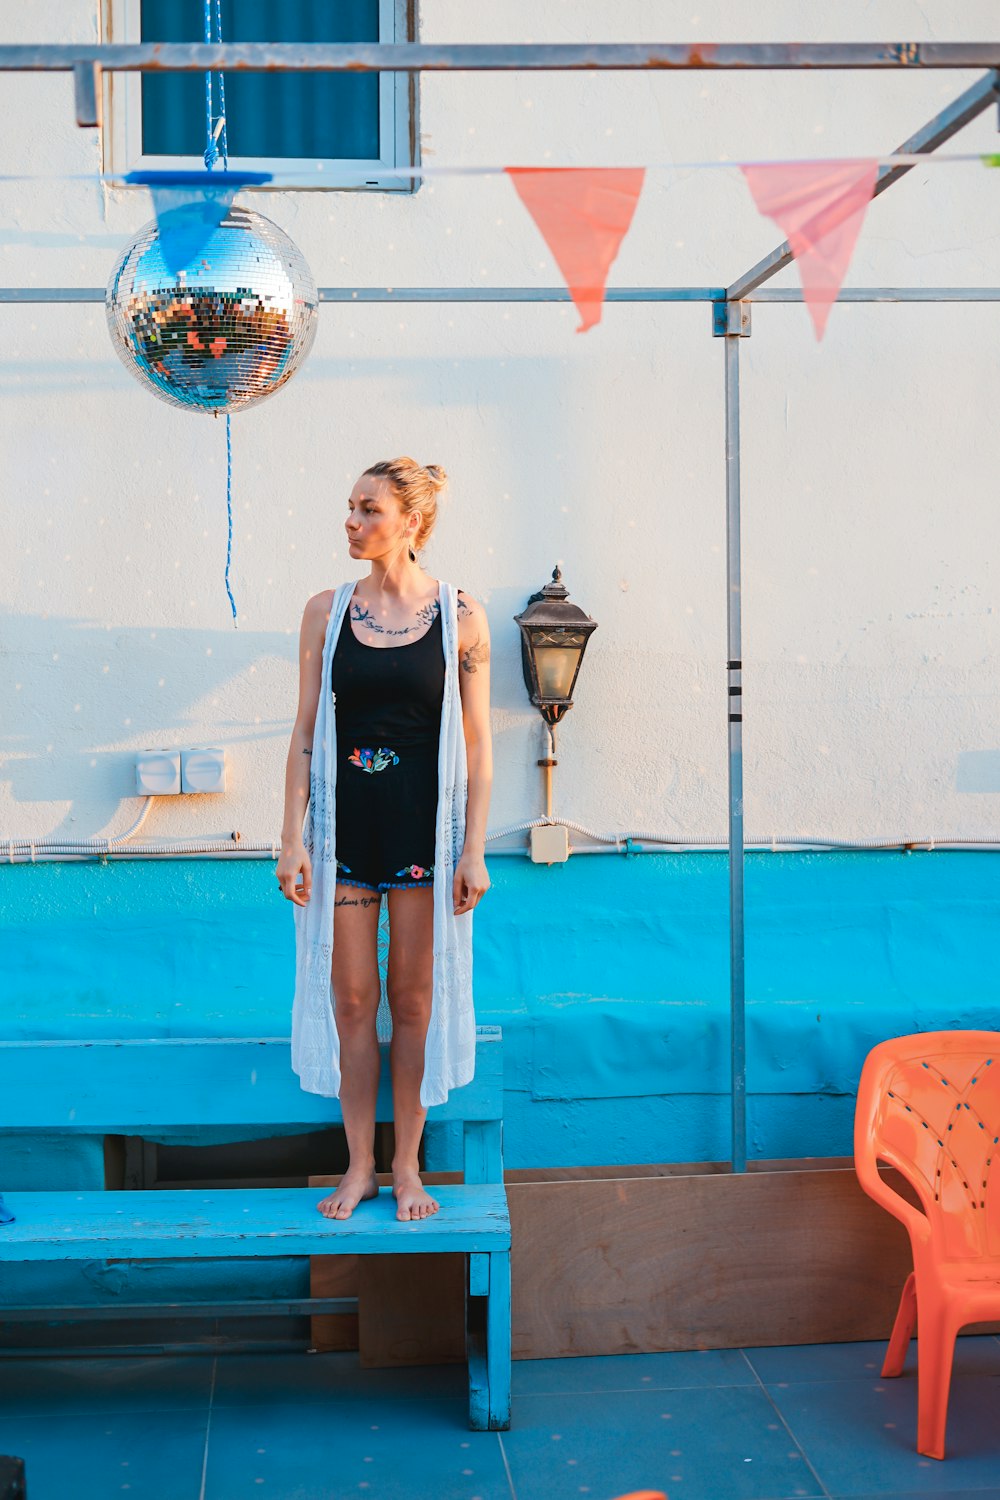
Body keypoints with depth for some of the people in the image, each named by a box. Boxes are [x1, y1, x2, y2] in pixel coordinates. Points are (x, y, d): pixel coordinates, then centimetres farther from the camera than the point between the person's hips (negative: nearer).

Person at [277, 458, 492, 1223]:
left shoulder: (461, 615, -3)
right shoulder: (327, 611, 2)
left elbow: (478, 743, -2)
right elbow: (305, 732, 3)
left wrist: (474, 849, -5)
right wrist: (293, 837, -2)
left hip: (424, 825, -2)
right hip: (345, 822, 2)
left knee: (413, 1001, 7)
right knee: (351, 1000, 7)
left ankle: (407, 1166, 20)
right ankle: (359, 1165, 20)